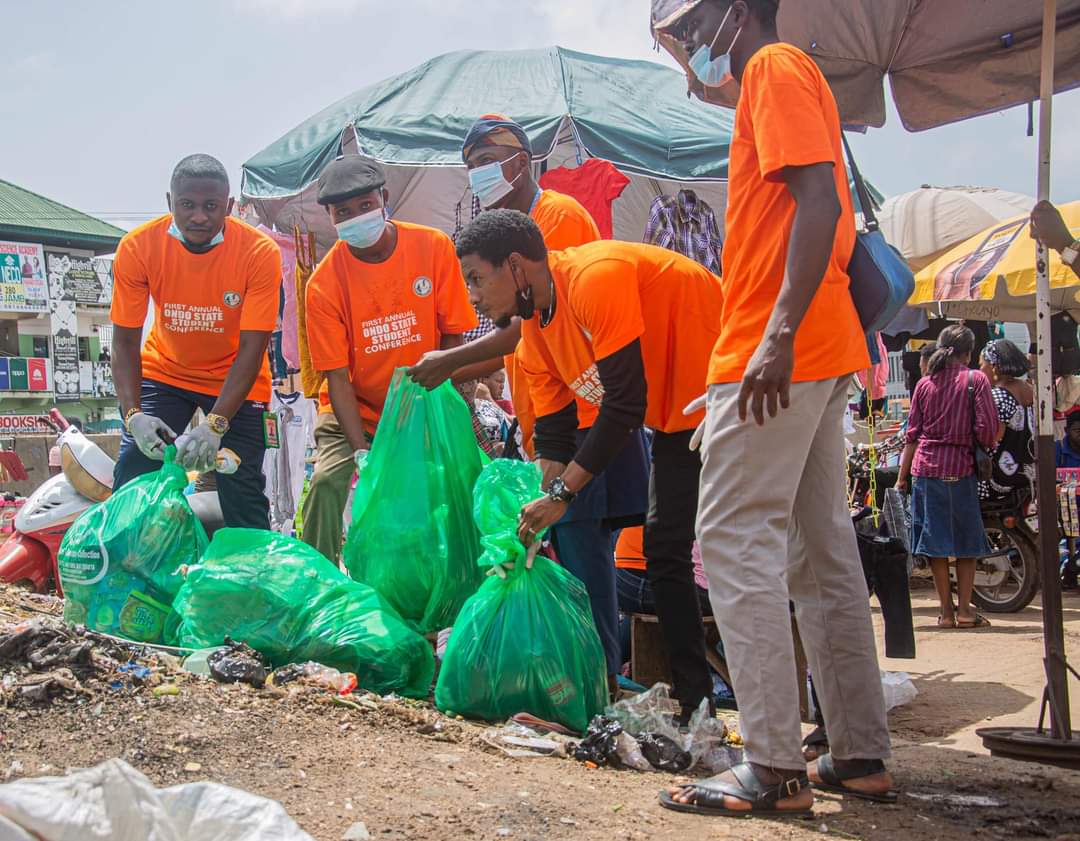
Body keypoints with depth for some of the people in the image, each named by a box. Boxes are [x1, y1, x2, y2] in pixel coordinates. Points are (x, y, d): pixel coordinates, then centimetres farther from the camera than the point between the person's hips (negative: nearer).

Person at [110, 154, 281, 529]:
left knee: (244, 499, -6)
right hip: (164, 371, 1)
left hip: (234, 380, -1)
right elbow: (125, 341, -15)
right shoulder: (137, 246, -19)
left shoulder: (260, 252, -23)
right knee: (131, 483, -10)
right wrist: (133, 414, -30)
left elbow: (252, 349, -25)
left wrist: (215, 424, -36)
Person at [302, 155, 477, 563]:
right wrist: (362, 452, -23)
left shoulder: (434, 247, -10)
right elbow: (337, 376, -13)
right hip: (356, 411, -1)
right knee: (327, 482, -20)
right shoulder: (325, 282, -13)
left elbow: (453, 337, -5)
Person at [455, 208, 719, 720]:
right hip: (673, 411, 10)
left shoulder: (595, 279, -27)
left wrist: (562, 492, -25)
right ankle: (693, 698, 14)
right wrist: (540, 524, -7)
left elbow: (626, 404, -29)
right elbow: (553, 439, 3)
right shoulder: (533, 334, 2)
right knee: (665, 548, 8)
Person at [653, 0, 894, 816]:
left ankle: (776, 768, -11)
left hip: (776, 355, -10)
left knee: (737, 541, -11)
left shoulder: (775, 67, -4)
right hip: (823, 354, 10)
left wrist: (778, 334, -25)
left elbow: (821, 204, -18)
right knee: (821, 549, 10)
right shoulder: (793, 80, 25)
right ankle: (861, 755, 15)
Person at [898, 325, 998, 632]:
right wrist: (987, 448, 11)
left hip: (924, 467, 3)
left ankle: (946, 611, 9)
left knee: (936, 540, 6)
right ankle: (964, 610, 7)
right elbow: (987, 428, -10)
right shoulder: (976, 379, -3)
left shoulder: (925, 383, 8)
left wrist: (902, 476, 12)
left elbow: (912, 434, 8)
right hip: (960, 467, -3)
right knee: (966, 540, 8)